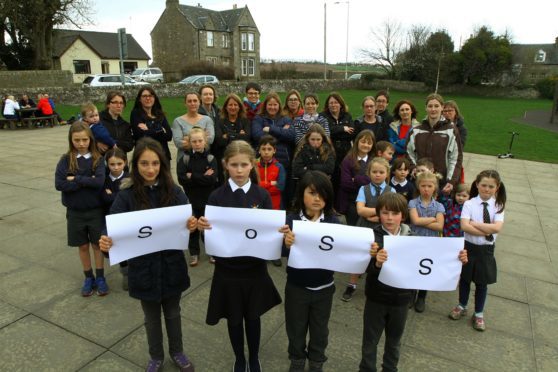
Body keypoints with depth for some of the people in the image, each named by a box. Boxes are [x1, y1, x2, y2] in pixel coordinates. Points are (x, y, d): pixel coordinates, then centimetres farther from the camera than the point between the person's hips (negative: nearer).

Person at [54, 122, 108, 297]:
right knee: (83, 246, 13)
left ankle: (100, 278, 23)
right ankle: (88, 278, 28)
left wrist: (75, 179, -17)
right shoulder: (66, 160, -4)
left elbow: (100, 182, -19)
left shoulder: (97, 159, -5)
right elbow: (59, 184, -15)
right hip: (75, 212, 1)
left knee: (97, 245, 9)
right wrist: (86, 181, -19)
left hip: (95, 210, -1)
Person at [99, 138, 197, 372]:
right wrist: (106, 243, -36)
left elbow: (187, 222, -12)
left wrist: (192, 226, -35)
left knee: (173, 313, 22)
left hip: (171, 266, 1)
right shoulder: (126, 196, -13)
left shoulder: (174, 191, -10)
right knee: (152, 317, 21)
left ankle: (177, 352, 47)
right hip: (143, 269, 0)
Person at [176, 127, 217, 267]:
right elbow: (181, 179, -16)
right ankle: (194, 253, 25)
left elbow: (213, 179, -18)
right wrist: (202, 177, -19)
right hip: (191, 198, 0)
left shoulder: (211, 158, -4)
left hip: (208, 199, 0)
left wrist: (192, 176, -18)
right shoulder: (184, 158, -4)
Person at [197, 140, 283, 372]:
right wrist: (202, 226, -27)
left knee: (253, 316, 17)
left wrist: (280, 231, -26)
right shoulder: (217, 196, -9)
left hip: (255, 268, 0)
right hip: (227, 268, 0)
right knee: (234, 318, 16)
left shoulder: (262, 195, -7)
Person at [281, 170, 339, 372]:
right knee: (296, 328, 20)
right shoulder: (292, 219, -15)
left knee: (320, 329, 22)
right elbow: (284, 253, -20)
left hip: (324, 287, 1)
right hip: (296, 286, -1)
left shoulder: (333, 221, -10)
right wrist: (287, 244, -42)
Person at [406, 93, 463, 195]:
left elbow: (456, 158, -1)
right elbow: (409, 154, 12)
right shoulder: (416, 131, 8)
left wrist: (452, 181, -9)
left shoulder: (451, 130, 1)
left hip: (442, 181, -2)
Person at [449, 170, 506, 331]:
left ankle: (478, 314, 34)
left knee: (482, 282, 14)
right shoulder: (469, 204, -10)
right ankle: (462, 306, 40)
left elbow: (497, 228, -21)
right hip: (469, 247, 0)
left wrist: (475, 223, -19)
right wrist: (487, 231, -21)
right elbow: (464, 226, -21)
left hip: (486, 249, 1)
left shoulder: (498, 206, -6)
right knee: (465, 278, 16)